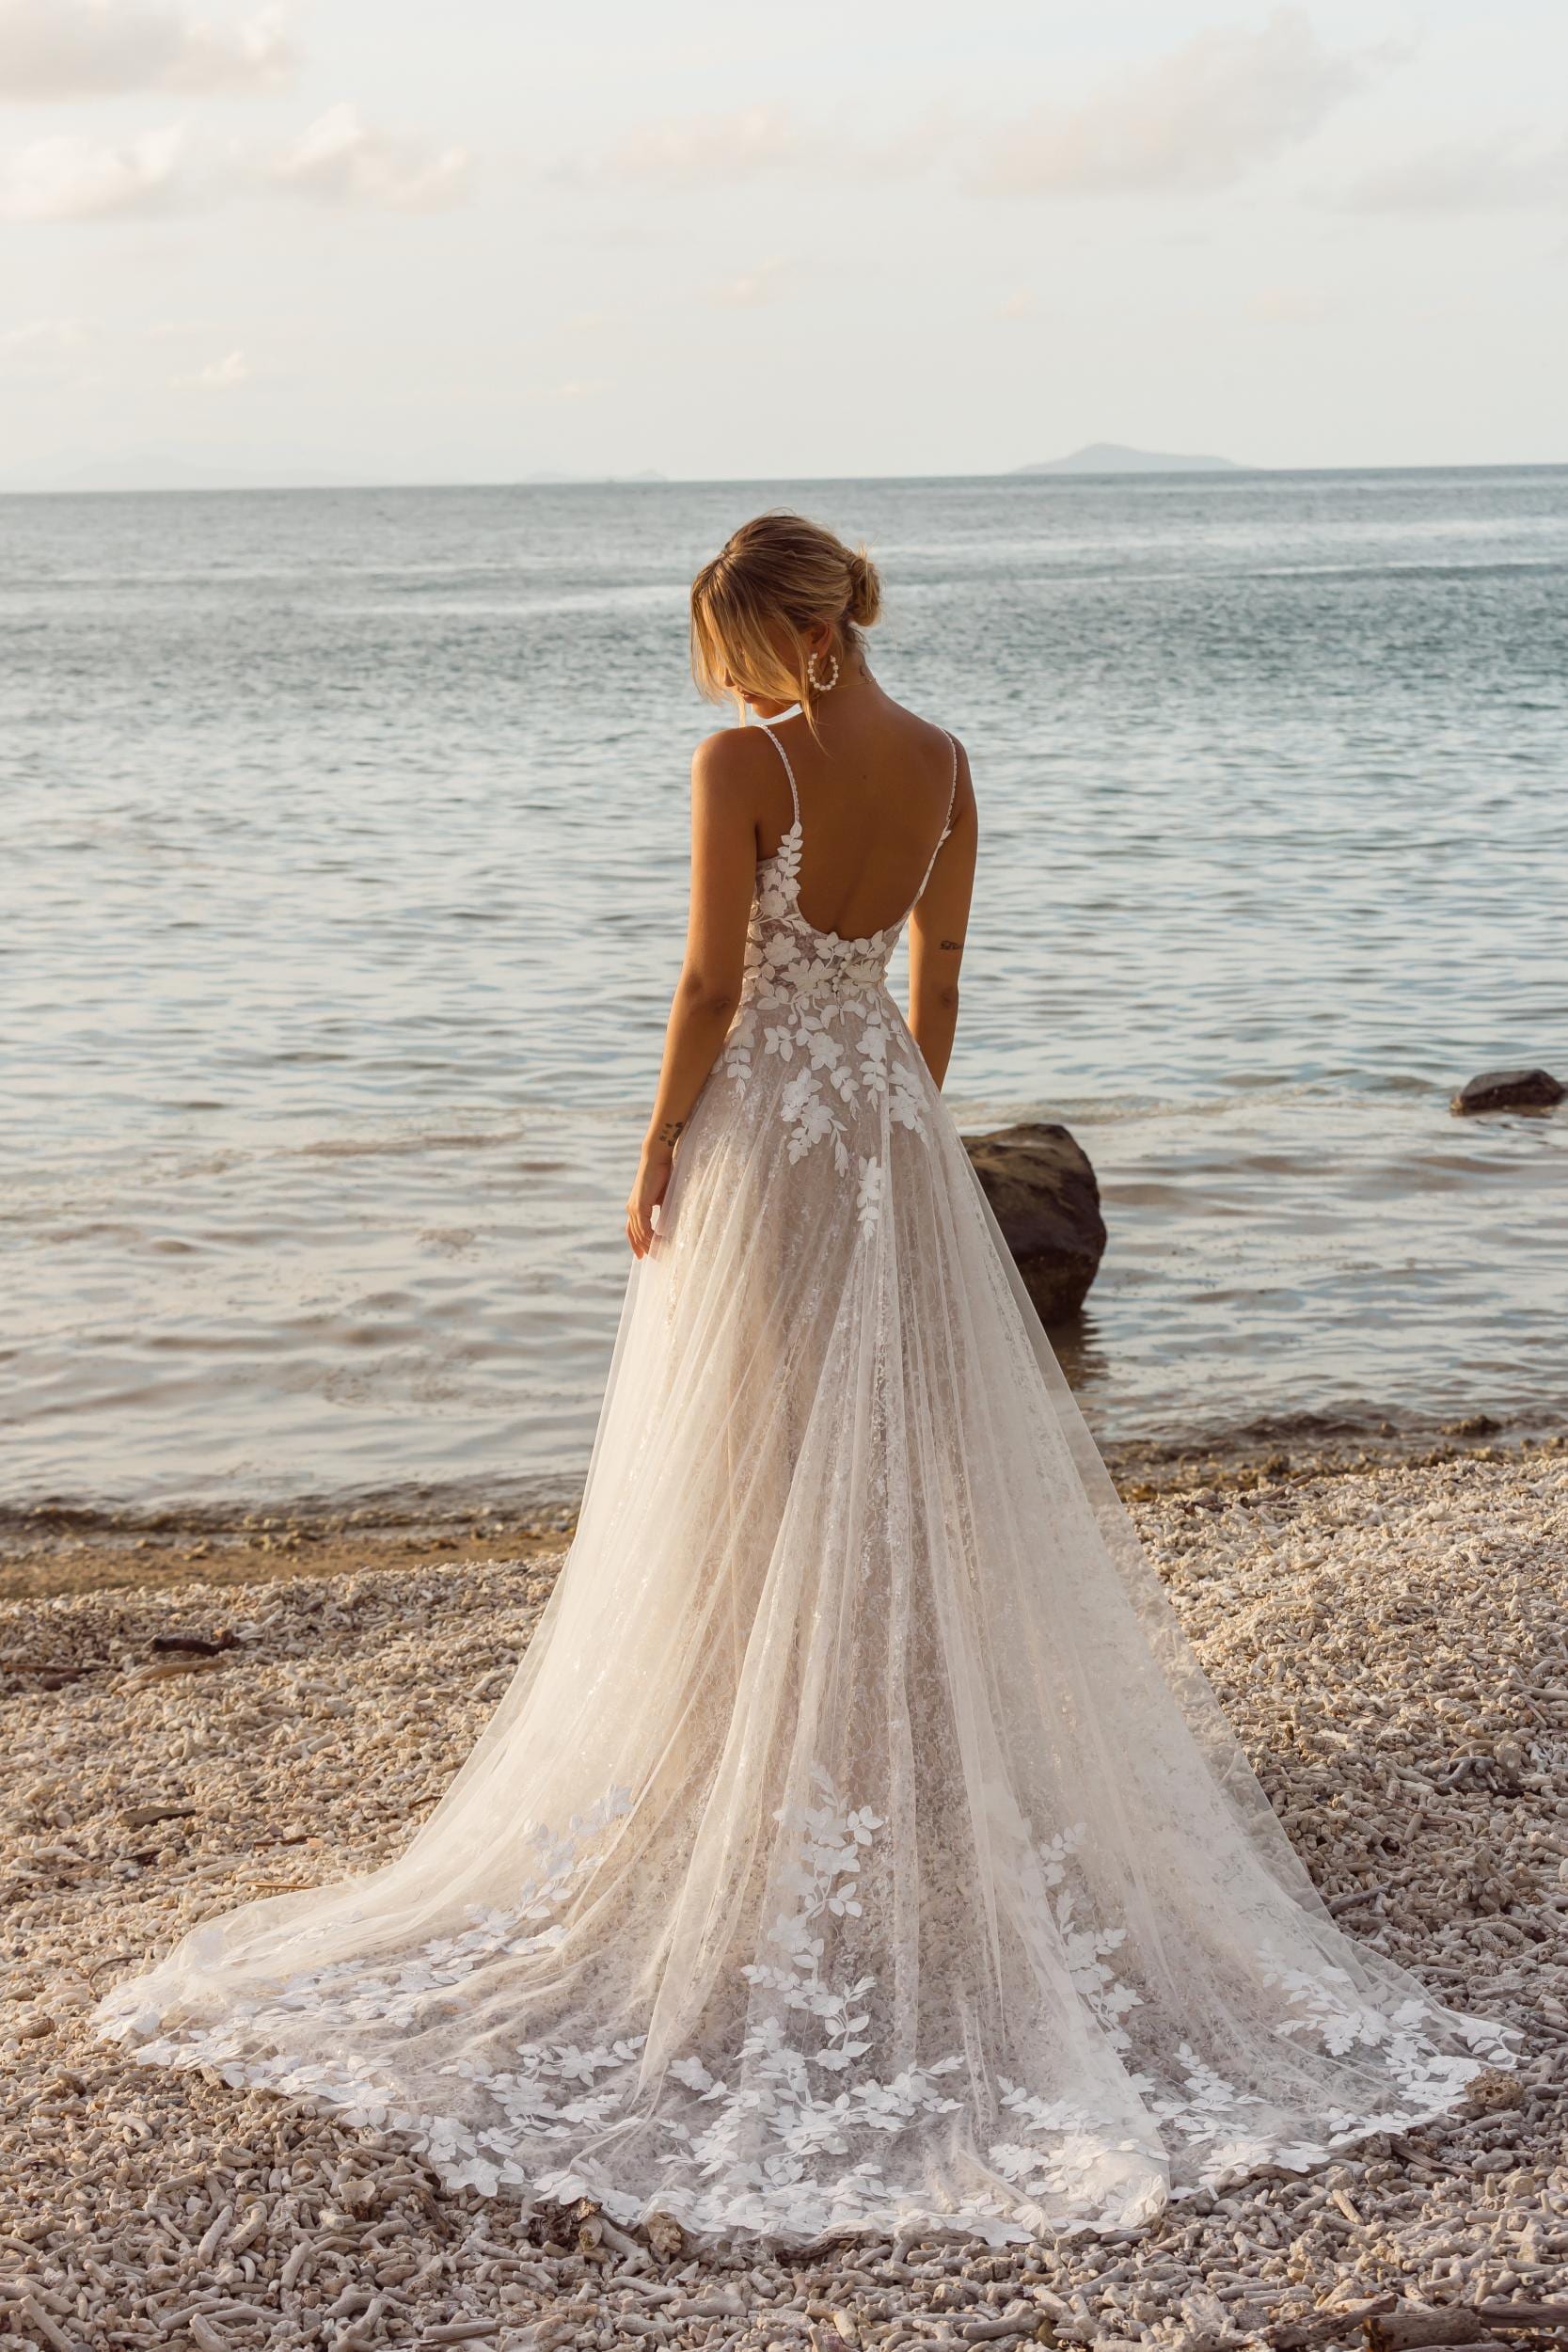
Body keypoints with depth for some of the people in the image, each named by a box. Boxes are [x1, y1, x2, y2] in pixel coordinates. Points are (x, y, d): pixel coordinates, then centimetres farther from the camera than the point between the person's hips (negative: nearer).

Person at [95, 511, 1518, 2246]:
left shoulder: (740, 764, -17)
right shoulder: (943, 762, 3)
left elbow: (711, 987, -16)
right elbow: (936, 980, 10)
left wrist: (654, 1164, -6)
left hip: (762, 1130, -6)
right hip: (889, 1127, 6)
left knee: (752, 1477, 3)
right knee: (913, 1462, 13)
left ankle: (744, 1798, 12)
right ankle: (933, 1776, 21)